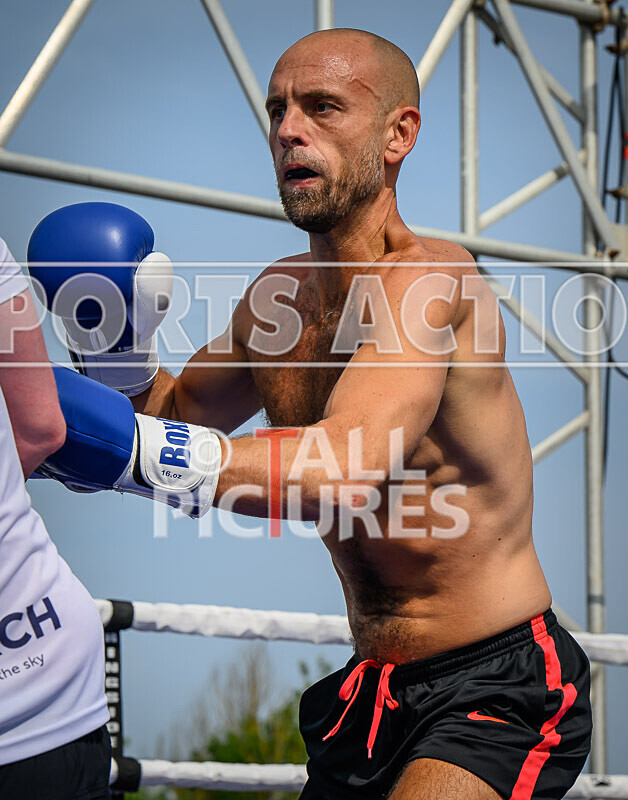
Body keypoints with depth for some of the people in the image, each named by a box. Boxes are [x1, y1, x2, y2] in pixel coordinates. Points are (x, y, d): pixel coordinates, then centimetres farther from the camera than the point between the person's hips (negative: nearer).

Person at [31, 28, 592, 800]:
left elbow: (348, 468, -34)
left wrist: (123, 444, -40)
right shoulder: (280, 293, 7)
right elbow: (179, 407, 25)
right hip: (371, 692, 8)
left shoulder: (430, 278, -18)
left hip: (496, 687, -8)